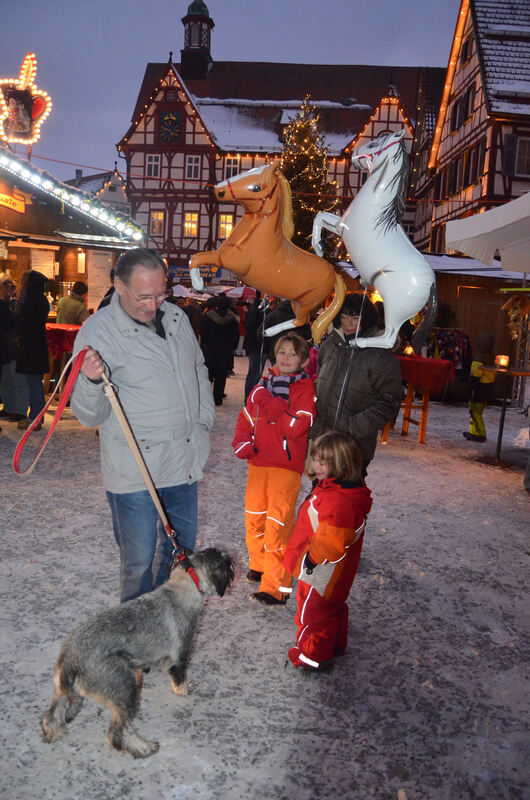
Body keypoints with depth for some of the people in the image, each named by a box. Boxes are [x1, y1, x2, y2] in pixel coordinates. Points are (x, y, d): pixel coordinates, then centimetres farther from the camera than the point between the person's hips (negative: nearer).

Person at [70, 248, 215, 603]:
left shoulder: (177, 317, 5)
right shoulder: (97, 331, -13)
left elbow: (199, 370, 22)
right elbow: (90, 415, -14)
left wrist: (205, 419, 12)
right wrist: (92, 381, -34)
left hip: (185, 460, 6)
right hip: (135, 470, -6)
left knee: (181, 549, 20)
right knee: (139, 561, 3)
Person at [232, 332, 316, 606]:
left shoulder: (305, 387, -4)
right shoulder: (264, 385, 12)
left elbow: (298, 426, -15)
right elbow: (246, 417, 16)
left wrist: (271, 405, -17)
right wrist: (242, 442, -1)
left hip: (287, 464, -5)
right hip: (258, 461, 6)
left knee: (278, 522, -8)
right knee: (254, 516, 14)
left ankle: (275, 586, -2)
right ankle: (259, 565, 36)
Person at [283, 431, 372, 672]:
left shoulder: (338, 500, -35)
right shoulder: (346, 488, -1)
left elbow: (329, 541, -35)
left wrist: (309, 560, -23)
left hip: (321, 572, -10)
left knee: (313, 609, 10)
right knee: (333, 607, 27)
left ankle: (314, 655, 28)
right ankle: (335, 644, 46)